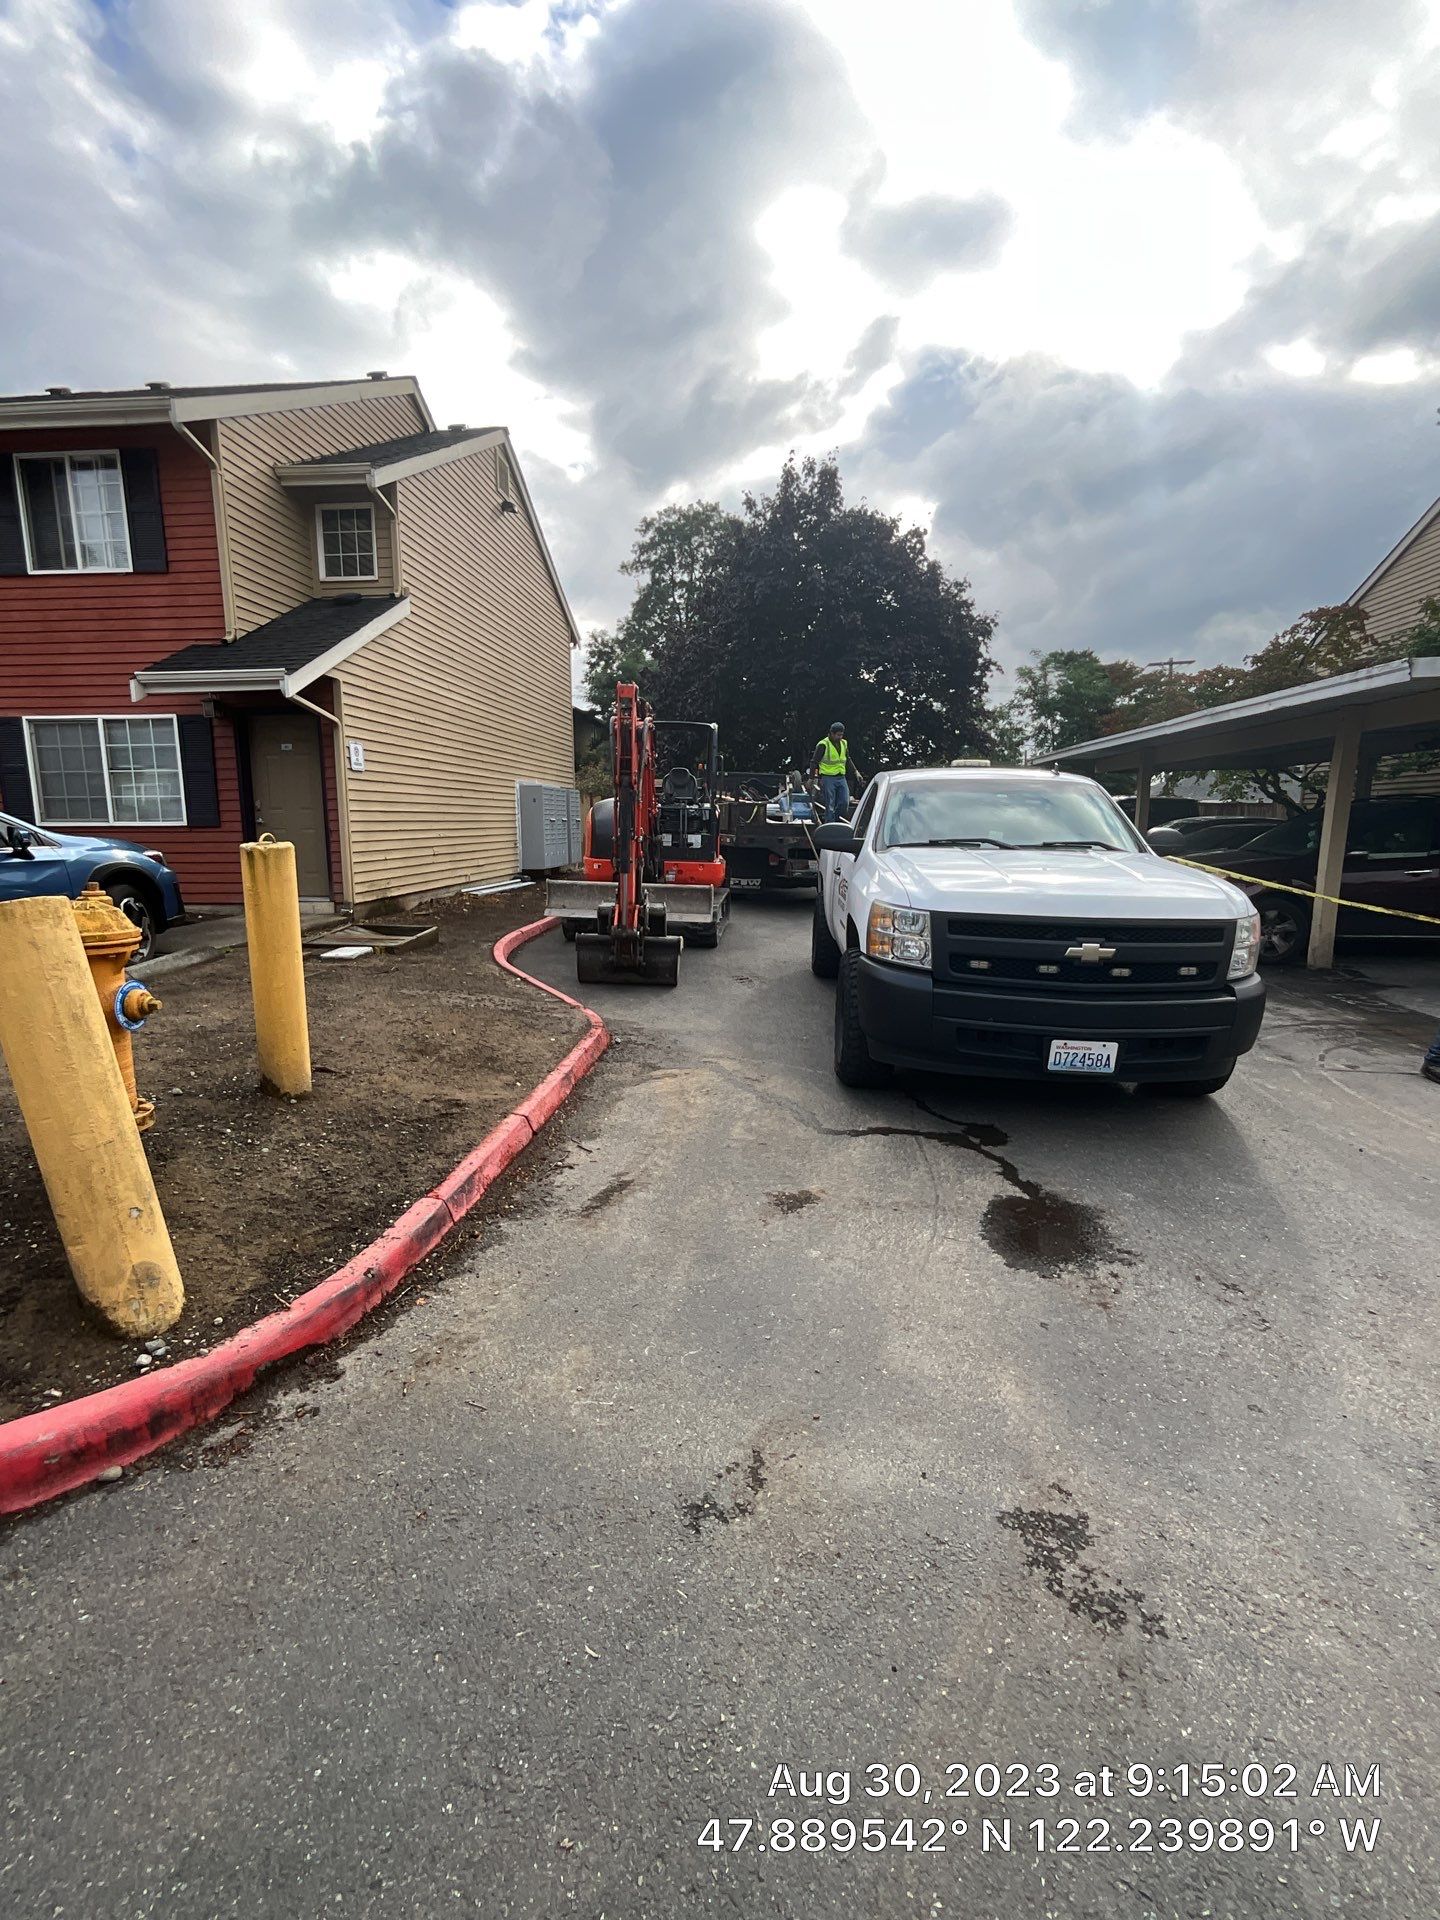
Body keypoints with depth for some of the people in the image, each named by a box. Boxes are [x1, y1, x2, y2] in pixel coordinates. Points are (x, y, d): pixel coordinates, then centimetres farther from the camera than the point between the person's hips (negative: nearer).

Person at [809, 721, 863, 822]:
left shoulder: (844, 743, 11)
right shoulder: (823, 745, -9)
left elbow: (848, 760, 22)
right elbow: (814, 762, -6)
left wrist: (856, 772, 12)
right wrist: (811, 779, -8)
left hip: (842, 778, 6)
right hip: (828, 779, -6)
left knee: (844, 803, 0)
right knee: (829, 806, -3)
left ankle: (836, 820, 20)